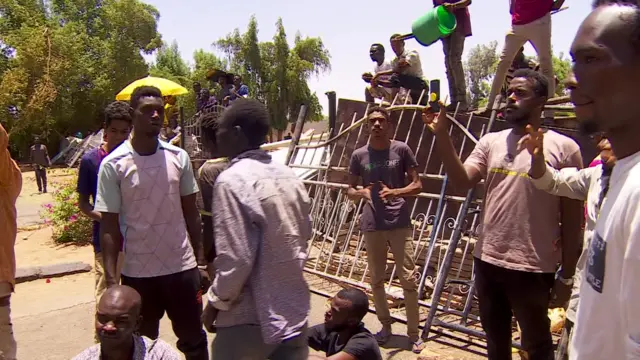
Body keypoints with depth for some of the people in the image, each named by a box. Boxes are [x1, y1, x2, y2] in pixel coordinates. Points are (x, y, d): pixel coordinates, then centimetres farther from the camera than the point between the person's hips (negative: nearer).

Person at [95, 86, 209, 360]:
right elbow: (109, 226, -6)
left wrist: (201, 261, 4)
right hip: (137, 273, -2)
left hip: (182, 267, 2)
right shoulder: (113, 164, -8)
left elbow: (191, 212, 6)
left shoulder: (179, 157, 0)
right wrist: (111, 280, -11)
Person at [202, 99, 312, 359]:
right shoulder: (289, 177, 4)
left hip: (248, 318, -6)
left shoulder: (232, 180, -18)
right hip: (294, 310, 7)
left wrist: (216, 302, -5)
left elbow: (236, 258, -21)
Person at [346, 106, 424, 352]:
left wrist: (394, 192, -17)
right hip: (372, 225, 2)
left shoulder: (401, 150, -2)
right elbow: (350, 190, 9)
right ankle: (385, 326, 29)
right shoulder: (359, 155, 3)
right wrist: (363, 192, -14)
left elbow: (417, 185, 0)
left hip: (400, 224, -2)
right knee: (376, 280, 11)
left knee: (408, 279, -1)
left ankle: (413, 333, 13)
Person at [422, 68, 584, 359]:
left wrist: (567, 276, -4)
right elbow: (461, 182, -8)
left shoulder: (563, 147, -7)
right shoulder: (491, 142, 5)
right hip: (487, 261, 4)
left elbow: (572, 219, -5)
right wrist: (442, 136, -17)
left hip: (532, 268, -4)